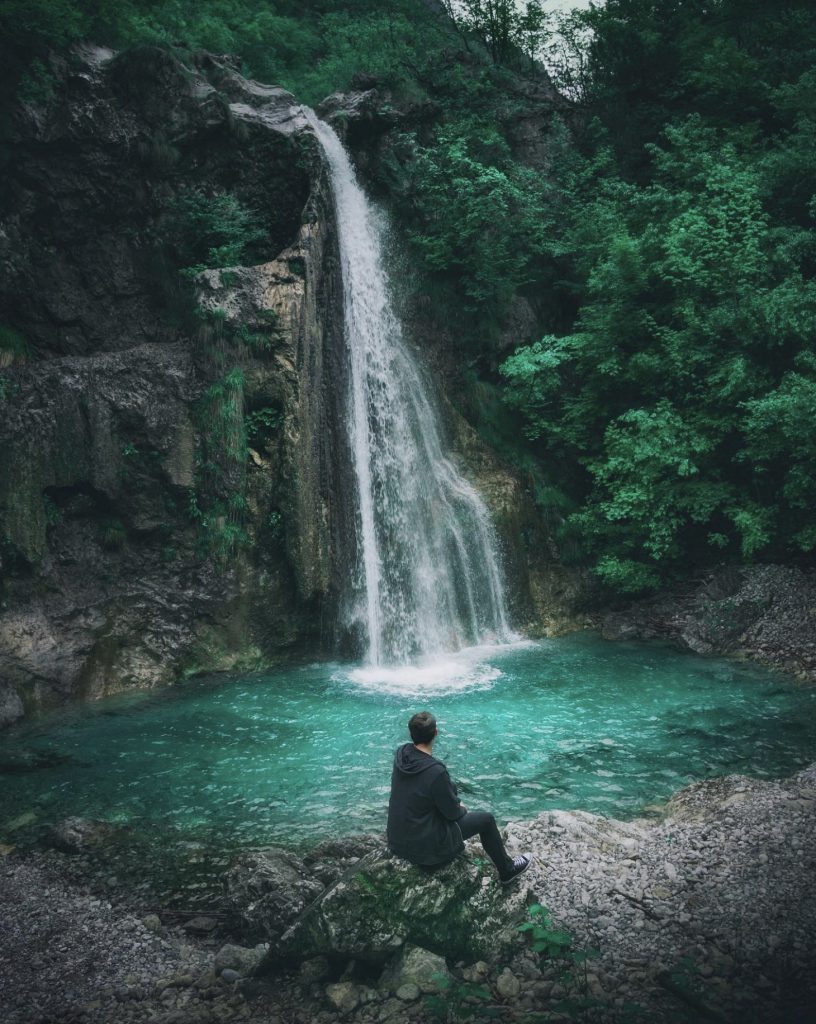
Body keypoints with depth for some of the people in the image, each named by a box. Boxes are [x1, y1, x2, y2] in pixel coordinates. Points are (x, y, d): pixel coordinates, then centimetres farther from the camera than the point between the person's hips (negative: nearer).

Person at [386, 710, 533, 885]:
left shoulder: (401, 754, -10)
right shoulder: (435, 772, -32)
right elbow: (452, 813, -16)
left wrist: (456, 801, 7)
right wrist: (462, 809, 6)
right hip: (423, 848, -7)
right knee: (486, 819, 9)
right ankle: (507, 870, 30)